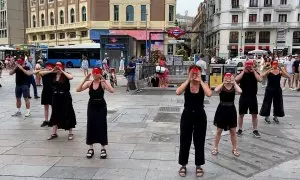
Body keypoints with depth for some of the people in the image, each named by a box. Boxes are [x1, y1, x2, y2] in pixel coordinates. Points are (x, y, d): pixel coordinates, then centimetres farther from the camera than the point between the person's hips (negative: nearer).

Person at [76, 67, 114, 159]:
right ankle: (91, 148, 18)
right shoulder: (89, 83, 0)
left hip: (101, 107, -3)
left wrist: (104, 81, -31)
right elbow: (78, 90, -11)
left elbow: (112, 91, -25)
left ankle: (103, 149, 13)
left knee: (102, 127, 1)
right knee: (91, 127, 6)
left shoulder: (103, 83, -8)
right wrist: (84, 80, -20)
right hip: (91, 107, 3)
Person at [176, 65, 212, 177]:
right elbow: (178, 92, -25)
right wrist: (188, 80, -21)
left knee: (199, 142, 10)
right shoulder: (186, 85, -3)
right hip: (187, 115, 0)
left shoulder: (203, 85, -3)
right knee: (184, 141, 9)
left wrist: (200, 81, -20)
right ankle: (183, 165, 26)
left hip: (200, 115, 0)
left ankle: (198, 166, 27)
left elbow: (209, 94, -25)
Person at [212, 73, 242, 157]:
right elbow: (216, 90, -29)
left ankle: (234, 149, 26)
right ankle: (215, 148, 25)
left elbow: (240, 91, -24)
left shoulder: (234, 87, -3)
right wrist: (223, 83, -20)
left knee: (233, 131, 11)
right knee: (219, 131, 10)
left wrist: (234, 83, -17)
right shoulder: (221, 86, -6)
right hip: (222, 109, -1)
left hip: (231, 110, 1)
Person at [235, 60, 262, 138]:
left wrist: (254, 71, -14)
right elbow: (236, 79, -20)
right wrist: (243, 71, -15)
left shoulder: (255, 73, 2)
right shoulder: (242, 73, 0)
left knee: (254, 114, 6)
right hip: (243, 97, 0)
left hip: (253, 97, 1)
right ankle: (240, 129, 20)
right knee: (241, 114, 7)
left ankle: (255, 130, 18)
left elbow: (260, 80, -17)